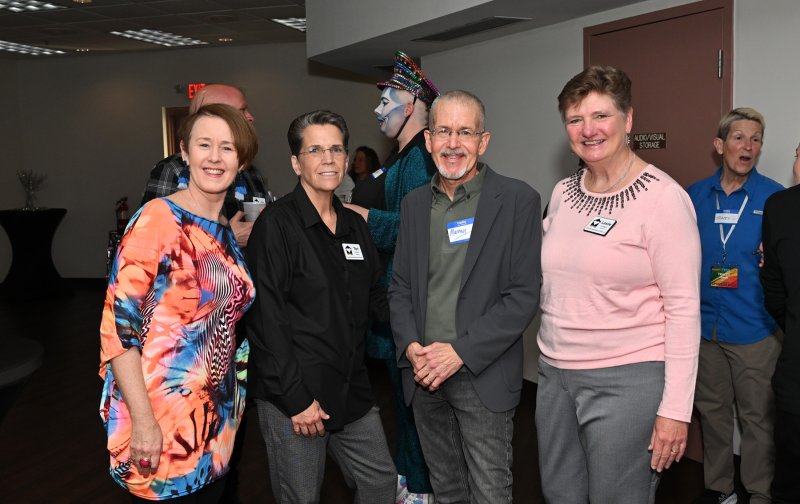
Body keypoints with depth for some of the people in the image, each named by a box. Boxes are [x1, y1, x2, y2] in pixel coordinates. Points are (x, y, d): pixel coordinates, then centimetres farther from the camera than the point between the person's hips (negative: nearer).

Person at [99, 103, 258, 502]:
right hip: (162, 421, -6)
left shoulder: (229, 234, 7)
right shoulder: (157, 219, -13)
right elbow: (118, 324, -17)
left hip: (218, 420, 7)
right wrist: (143, 421, -20)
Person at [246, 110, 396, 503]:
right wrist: (295, 398, -16)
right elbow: (265, 319, -16)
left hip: (352, 391, 7)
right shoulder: (276, 224, -12)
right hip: (293, 396, -6)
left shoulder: (354, 225, 9)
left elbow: (375, 300, 15)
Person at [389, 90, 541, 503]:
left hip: (483, 375, -4)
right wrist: (411, 347, -6)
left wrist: (461, 352, -17)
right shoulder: (414, 204, 7)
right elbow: (399, 287, 10)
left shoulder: (518, 200, -8)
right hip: (423, 372, 4)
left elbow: (523, 295, -12)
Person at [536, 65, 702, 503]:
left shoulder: (663, 197, -12)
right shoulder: (563, 192, 7)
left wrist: (675, 408, -15)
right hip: (555, 374, 6)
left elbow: (684, 309, -13)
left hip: (628, 380, -6)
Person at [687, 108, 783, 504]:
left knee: (757, 416, 8)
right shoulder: (695, 196, 2)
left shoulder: (774, 197, -6)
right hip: (704, 323, 3)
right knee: (711, 409, 16)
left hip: (753, 327, -3)